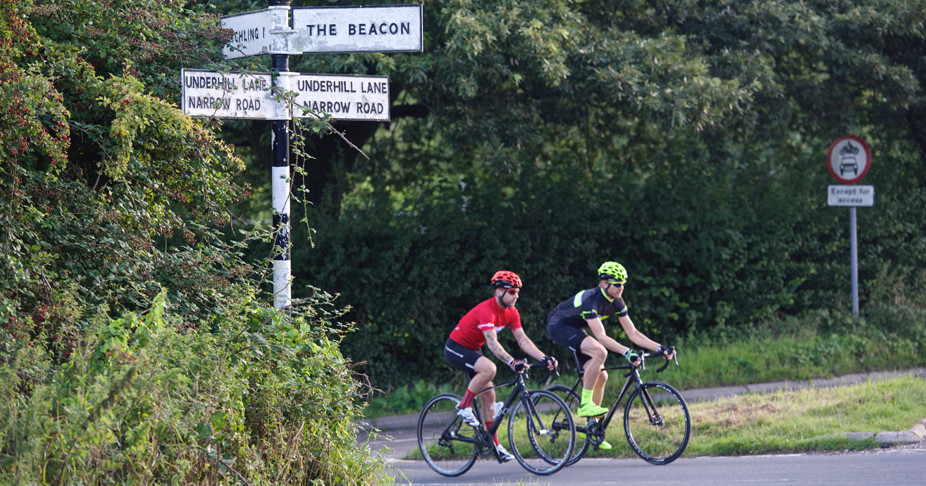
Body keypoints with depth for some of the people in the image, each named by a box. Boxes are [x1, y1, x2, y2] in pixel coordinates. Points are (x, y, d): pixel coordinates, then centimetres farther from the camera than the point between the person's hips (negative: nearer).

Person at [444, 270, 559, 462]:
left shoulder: (511, 313, -4)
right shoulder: (486, 310, -31)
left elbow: (523, 340, -7)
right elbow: (492, 344, -40)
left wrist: (543, 358, -21)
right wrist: (512, 362, -52)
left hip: (472, 350, 9)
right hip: (455, 348, -9)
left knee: (489, 395, 3)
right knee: (489, 368, -34)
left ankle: (494, 445, 9)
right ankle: (464, 407, -17)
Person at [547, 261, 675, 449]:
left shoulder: (616, 303, -6)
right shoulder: (591, 299, -31)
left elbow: (633, 334, -4)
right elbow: (601, 336, -38)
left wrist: (659, 348, -15)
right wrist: (626, 352, -49)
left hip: (575, 329, 9)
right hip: (558, 326, -9)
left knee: (601, 376, -1)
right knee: (600, 352, -32)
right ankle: (585, 404, -25)